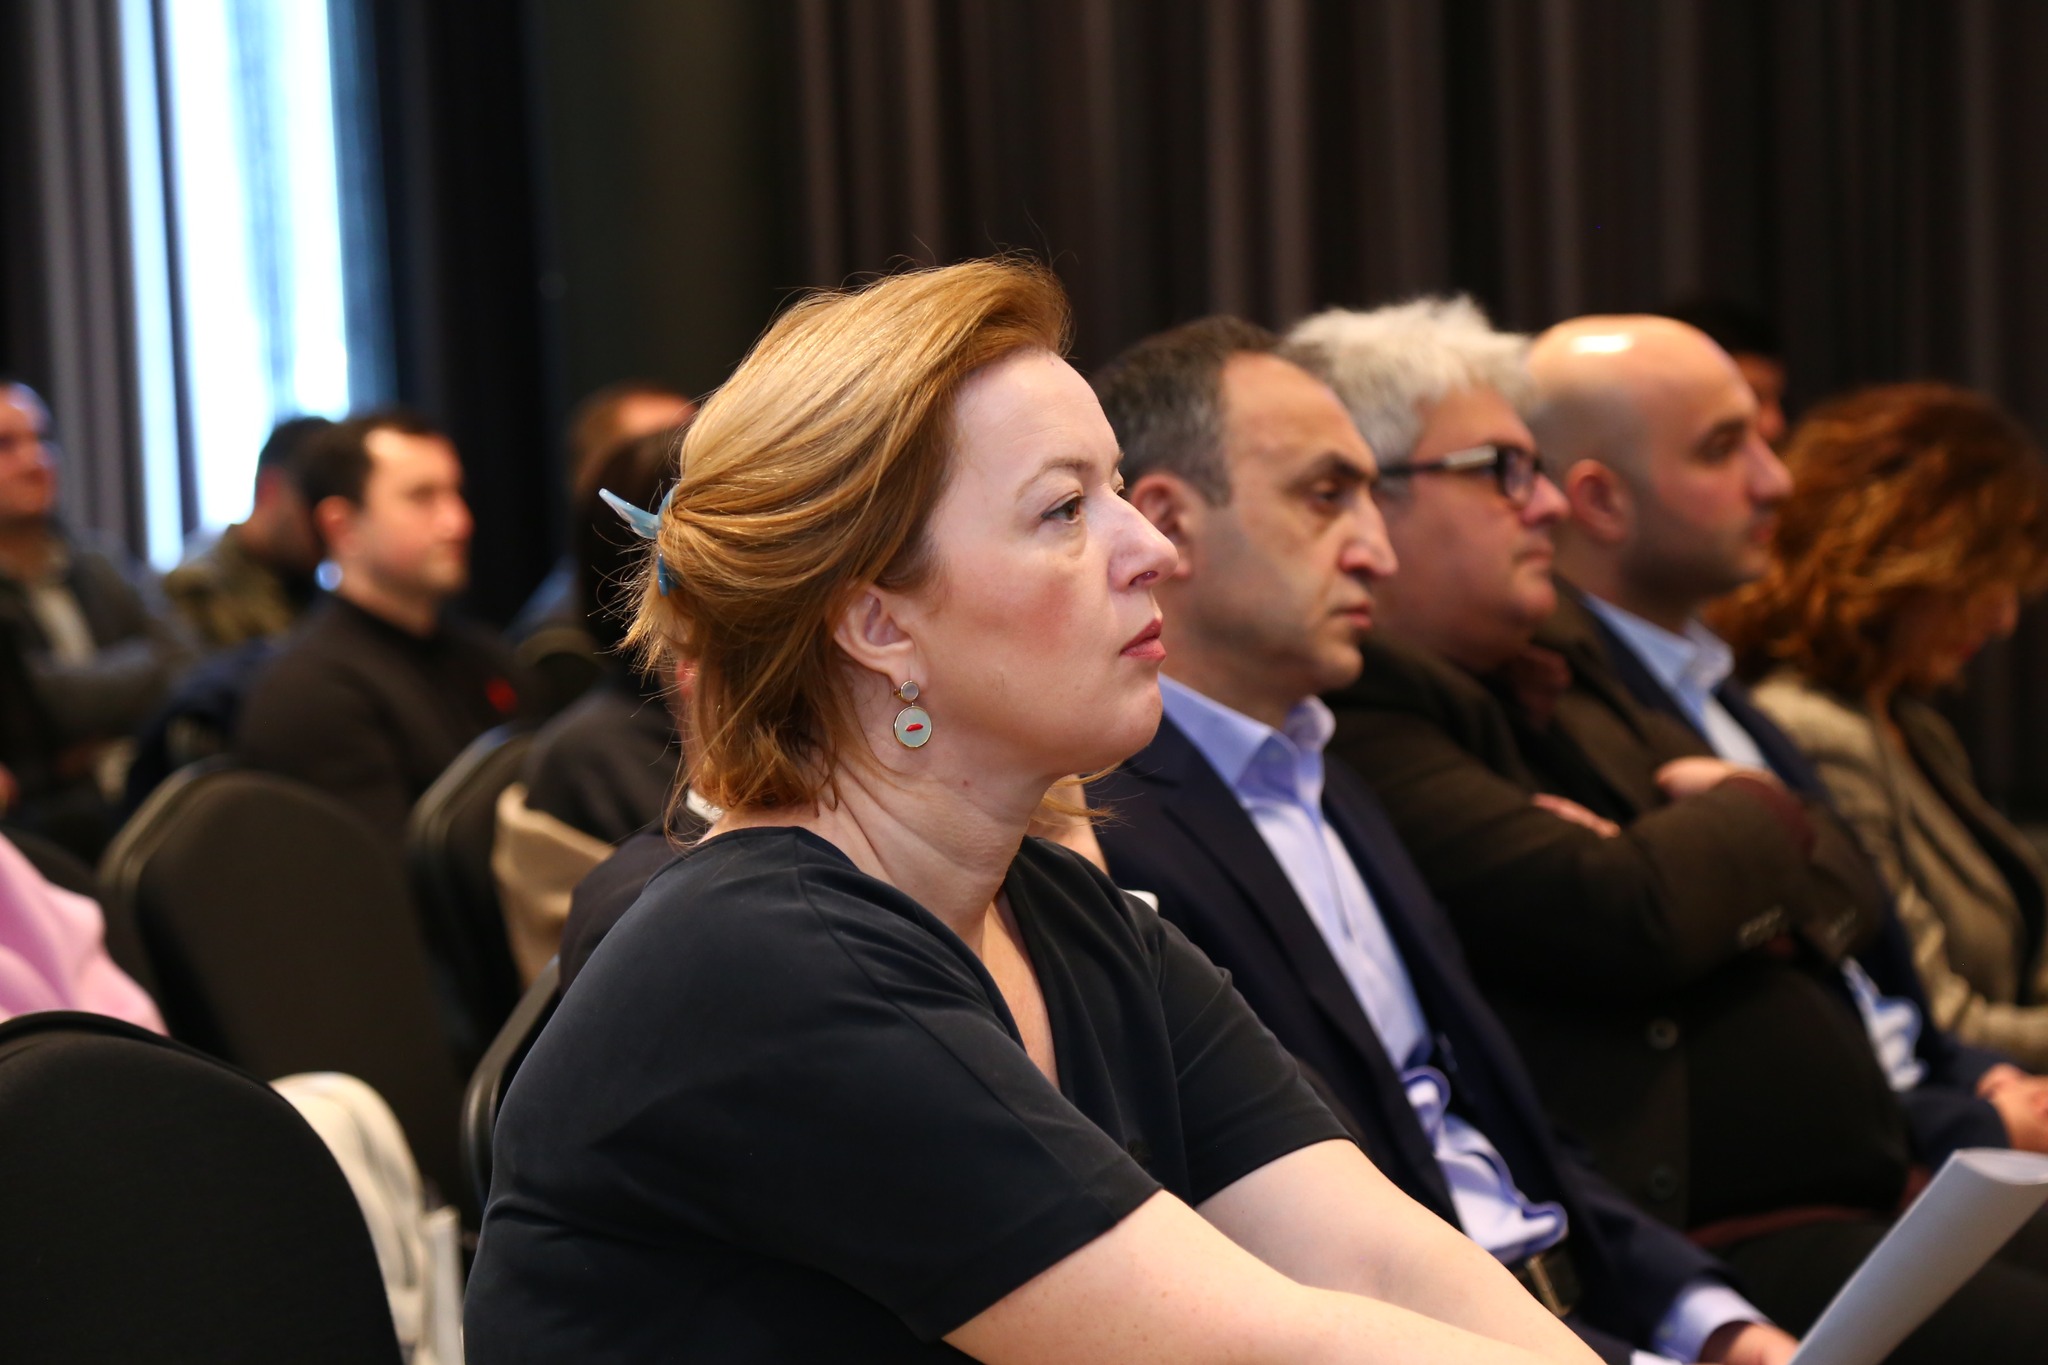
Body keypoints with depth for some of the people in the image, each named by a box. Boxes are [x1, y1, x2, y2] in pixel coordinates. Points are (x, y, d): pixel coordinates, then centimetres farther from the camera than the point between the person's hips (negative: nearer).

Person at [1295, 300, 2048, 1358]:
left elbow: (1848, 894, 17)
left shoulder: (1561, 664, 18)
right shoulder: (1361, 719, -11)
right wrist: (1754, 816, 2)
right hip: (1715, 1248, -9)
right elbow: (1625, 922, -21)